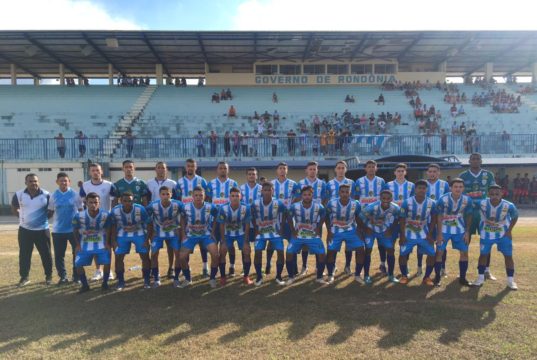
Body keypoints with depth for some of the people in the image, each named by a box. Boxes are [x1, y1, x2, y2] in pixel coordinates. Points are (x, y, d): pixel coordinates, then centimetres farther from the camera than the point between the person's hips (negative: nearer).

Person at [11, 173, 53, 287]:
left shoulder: (46, 195, -7)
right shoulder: (19, 195, -4)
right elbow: (14, 209, 13)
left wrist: (44, 218, -5)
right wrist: (23, 217, 1)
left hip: (42, 230, -1)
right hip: (25, 230, 1)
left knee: (46, 254, 5)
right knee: (24, 254, 8)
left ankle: (49, 276, 19)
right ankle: (24, 277, 22)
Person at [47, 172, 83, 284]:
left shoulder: (75, 194, -3)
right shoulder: (53, 195, 3)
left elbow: (81, 210, 2)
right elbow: (50, 212, 8)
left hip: (74, 229, -2)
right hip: (58, 230, 2)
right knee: (58, 255, 7)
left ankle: (77, 276, 18)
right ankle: (63, 276, 21)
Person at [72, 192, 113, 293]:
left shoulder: (106, 215, -18)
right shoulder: (79, 216, -17)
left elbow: (108, 230, -2)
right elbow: (75, 231, 0)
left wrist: (107, 243, -5)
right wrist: (77, 245, -3)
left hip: (101, 243, -1)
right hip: (85, 244, 1)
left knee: (107, 262, -14)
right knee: (78, 264, -8)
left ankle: (105, 283, 10)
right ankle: (85, 285, 13)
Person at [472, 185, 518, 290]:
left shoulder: (509, 205, -25)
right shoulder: (481, 203, -28)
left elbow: (515, 216, -4)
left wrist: (509, 230, -5)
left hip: (503, 234, 0)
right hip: (486, 233, 0)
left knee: (508, 256, 4)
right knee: (483, 254, 6)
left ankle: (511, 280, 18)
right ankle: (481, 278, 19)